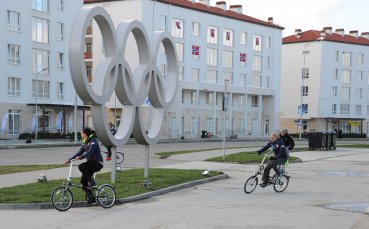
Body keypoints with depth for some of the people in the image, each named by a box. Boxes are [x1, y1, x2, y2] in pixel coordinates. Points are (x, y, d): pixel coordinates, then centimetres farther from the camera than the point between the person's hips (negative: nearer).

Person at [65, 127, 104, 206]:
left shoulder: (93, 141, -14)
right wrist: (69, 159, 3)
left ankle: (91, 181, -12)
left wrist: (80, 157, -38)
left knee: (81, 166, -29)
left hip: (97, 162, -9)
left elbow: (89, 153, -28)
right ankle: (92, 198, 12)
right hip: (91, 162, 9)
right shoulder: (85, 143, 13)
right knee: (83, 181, 1)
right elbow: (79, 152, 11)